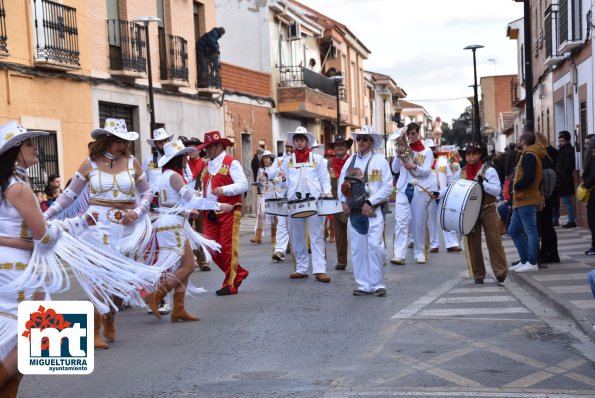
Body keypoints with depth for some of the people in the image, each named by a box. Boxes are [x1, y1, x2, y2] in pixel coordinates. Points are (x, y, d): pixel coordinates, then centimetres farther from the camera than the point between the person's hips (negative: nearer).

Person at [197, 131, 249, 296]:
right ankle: (239, 273, 21)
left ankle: (230, 285, 7)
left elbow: (243, 185, -14)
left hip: (228, 212, -7)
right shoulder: (207, 165, 18)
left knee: (228, 248, -3)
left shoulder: (231, 163, -5)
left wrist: (224, 189, -27)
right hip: (210, 214, 7)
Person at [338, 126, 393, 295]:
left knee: (375, 246, -13)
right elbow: (342, 182, 16)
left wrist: (370, 203, -12)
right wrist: (343, 201, 0)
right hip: (354, 211, 4)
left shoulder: (380, 160, 1)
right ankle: (363, 285, 12)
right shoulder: (351, 160, 13)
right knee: (357, 249, 4)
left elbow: (387, 187, -5)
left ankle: (377, 284, -2)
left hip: (373, 210, -4)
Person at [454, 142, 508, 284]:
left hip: (488, 210, -3)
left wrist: (482, 183, -22)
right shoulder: (461, 173, 8)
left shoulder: (489, 171, -3)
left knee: (494, 241, -9)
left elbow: (497, 191, -11)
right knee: (473, 244, 5)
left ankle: (500, 272, -6)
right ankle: (478, 274, 14)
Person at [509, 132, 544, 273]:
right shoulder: (529, 155, 19)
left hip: (527, 200, -10)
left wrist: (516, 187, -10)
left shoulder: (529, 156, -13)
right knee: (513, 231, 12)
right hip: (521, 200, 10)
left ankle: (532, 263, -4)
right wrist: (517, 188, 12)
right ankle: (524, 261, 16)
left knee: (530, 231, -7)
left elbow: (528, 178, -24)